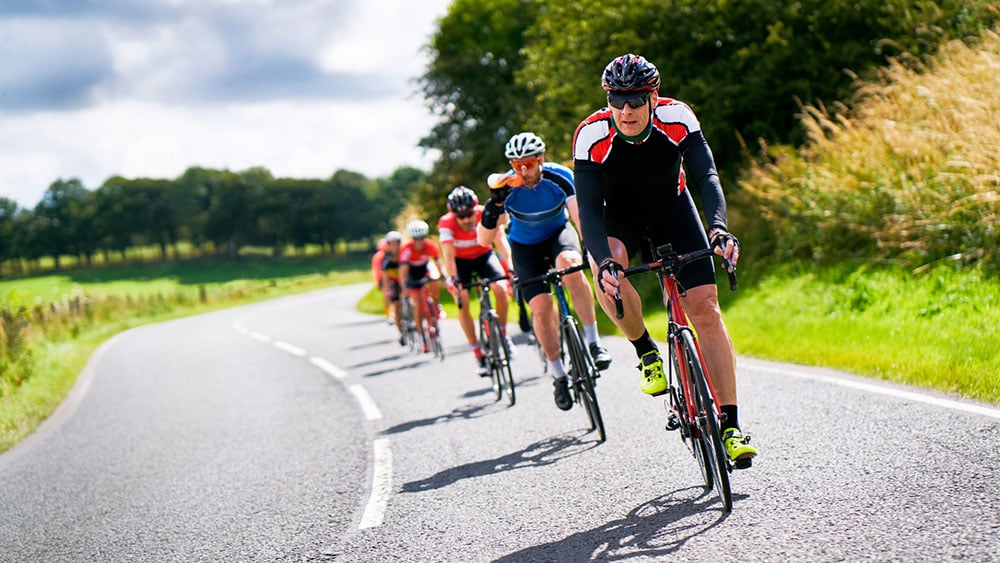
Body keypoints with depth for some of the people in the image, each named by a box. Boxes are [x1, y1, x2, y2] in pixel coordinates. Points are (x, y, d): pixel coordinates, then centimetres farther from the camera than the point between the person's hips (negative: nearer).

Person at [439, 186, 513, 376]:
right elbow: (448, 254, -37)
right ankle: (478, 354, -11)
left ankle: (503, 334, 0)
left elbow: (500, 241, -35)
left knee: (501, 288, -23)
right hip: (460, 261, -1)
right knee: (462, 302, -19)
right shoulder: (446, 223, -31)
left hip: (483, 255, 1)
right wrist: (451, 279, -52)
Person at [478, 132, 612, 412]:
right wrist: (494, 206, -40)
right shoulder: (507, 188, -24)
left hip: (558, 233, -1)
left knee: (571, 264, -35)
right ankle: (559, 377, 2)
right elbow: (484, 240, -25)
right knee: (541, 307, -16)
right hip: (525, 246, 1)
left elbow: (581, 217, -32)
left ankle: (593, 342, -26)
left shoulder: (560, 177, -25)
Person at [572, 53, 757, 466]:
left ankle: (730, 426, -9)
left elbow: (706, 176, -34)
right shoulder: (592, 135, -30)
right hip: (619, 215, -1)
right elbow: (589, 210, -33)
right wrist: (603, 261, -51)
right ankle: (646, 352, -8)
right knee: (606, 270, -35)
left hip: (672, 208, 1)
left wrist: (718, 228, -52)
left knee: (706, 308, -12)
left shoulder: (677, 118, -28)